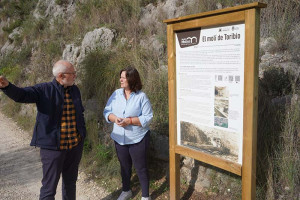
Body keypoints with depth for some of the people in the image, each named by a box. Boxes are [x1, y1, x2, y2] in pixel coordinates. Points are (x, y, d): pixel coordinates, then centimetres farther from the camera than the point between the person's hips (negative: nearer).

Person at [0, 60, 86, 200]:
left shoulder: (75, 90, 6)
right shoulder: (44, 90, -10)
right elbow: (21, 95, -25)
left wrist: (82, 134, 13)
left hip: (75, 145, 5)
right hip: (53, 146, -5)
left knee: (70, 182, 22)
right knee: (49, 188, 4)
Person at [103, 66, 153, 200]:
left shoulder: (141, 96, -11)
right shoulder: (116, 94, 2)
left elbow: (148, 117, -14)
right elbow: (107, 111, 4)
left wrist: (129, 121, -23)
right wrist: (114, 118, -17)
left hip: (138, 139, -4)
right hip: (120, 139, 5)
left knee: (141, 168, 8)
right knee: (124, 166, 21)